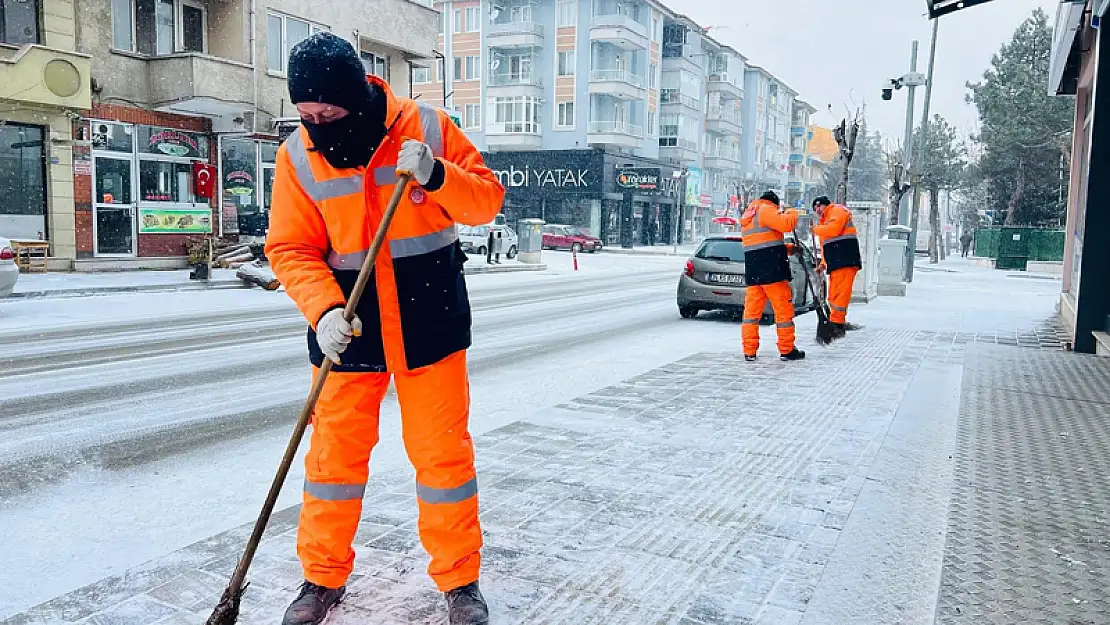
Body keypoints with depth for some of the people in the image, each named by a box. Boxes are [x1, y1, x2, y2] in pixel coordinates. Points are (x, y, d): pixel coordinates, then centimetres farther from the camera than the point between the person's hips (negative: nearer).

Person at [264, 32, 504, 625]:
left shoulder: (427, 127, -5)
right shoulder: (298, 155, -2)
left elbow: (487, 200, -3)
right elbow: (291, 249, -4)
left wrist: (436, 175, -22)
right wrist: (324, 310, -21)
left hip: (429, 322, -1)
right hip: (348, 326, 1)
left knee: (443, 451, 5)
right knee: (335, 453, 9)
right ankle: (323, 576, 30)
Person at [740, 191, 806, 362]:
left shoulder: (747, 216, 23)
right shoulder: (766, 210, -5)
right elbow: (787, 224, -19)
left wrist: (788, 247, 24)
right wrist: (792, 213, 2)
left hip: (752, 270, 8)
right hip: (771, 268, -8)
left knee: (752, 308, 6)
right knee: (783, 307, 1)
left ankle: (749, 351, 4)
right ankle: (787, 350, 5)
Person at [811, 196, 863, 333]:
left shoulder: (837, 210, 2)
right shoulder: (824, 220, 30)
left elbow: (834, 229, -17)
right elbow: (824, 245, 28)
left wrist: (816, 229, -3)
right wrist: (823, 263, 17)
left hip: (845, 259, -10)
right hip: (835, 262, 10)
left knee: (840, 291, -15)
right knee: (834, 294, 10)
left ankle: (836, 322, -18)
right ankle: (838, 322, 15)